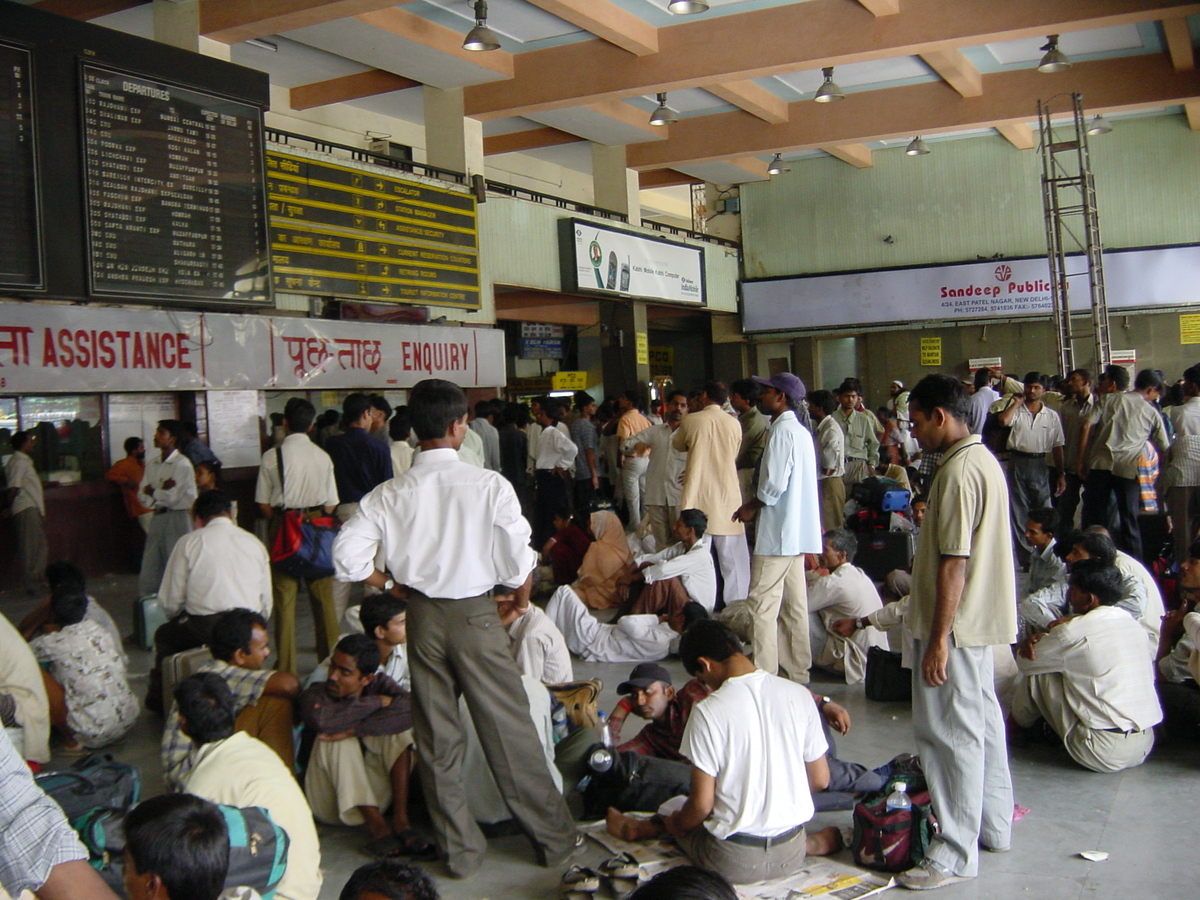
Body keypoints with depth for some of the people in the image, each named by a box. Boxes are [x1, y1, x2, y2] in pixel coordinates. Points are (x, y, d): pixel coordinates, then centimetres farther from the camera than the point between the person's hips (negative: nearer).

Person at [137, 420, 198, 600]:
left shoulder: (182, 464, -9)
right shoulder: (152, 463, 11)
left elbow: (172, 497, -14)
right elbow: (143, 496, 6)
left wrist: (152, 491, 0)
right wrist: (162, 491, -12)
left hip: (178, 519, -6)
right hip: (157, 518, 6)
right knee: (149, 570, 7)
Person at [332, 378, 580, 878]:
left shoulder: (390, 494, -6)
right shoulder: (489, 485, -14)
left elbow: (348, 556, -9)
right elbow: (519, 563, -13)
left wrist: (392, 584, 7)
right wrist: (520, 604, 7)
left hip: (422, 617, 3)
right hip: (475, 615, -3)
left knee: (436, 737, 13)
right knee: (509, 732, 8)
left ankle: (459, 850, 25)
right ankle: (554, 837, 22)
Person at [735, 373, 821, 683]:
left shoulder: (782, 431, -14)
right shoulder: (800, 431, 15)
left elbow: (775, 484, -20)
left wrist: (752, 507, -4)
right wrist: (757, 505, 15)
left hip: (777, 532, -10)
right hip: (797, 531, 10)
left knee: (762, 605, -7)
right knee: (793, 605, 13)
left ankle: (764, 675, -5)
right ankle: (797, 671, 19)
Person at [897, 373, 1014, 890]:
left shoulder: (958, 470, -20)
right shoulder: (984, 460, 12)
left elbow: (954, 562, -23)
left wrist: (938, 639, -21)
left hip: (955, 622, -10)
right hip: (983, 618, 10)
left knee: (950, 732, -4)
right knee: (981, 720, 18)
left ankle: (955, 854, 2)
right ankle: (993, 824, 30)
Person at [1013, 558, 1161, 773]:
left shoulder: (1074, 632, -14)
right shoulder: (1131, 622, 8)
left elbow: (1025, 662, -2)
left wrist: (1035, 640, 20)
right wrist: (1044, 638, 6)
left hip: (1104, 753, -7)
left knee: (1037, 673, 4)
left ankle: (1021, 723, 28)